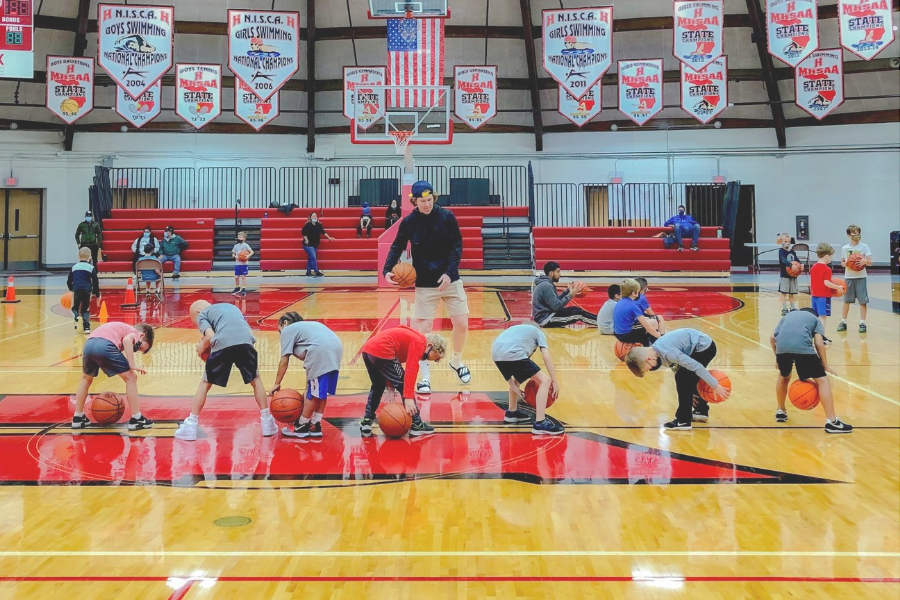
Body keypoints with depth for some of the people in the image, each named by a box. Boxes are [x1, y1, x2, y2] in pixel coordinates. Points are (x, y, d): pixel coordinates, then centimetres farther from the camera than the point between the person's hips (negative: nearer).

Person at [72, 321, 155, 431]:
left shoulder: (120, 328, 39)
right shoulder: (135, 332, 18)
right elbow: (127, 340, -8)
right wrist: (132, 365, -7)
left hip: (88, 344, 7)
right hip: (106, 346, -7)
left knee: (86, 379, 33)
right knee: (131, 378, 9)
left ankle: (78, 418, 36)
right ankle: (136, 419, 10)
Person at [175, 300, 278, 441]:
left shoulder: (202, 314, 23)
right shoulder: (231, 306, 38)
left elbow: (210, 336, 4)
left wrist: (202, 348, 23)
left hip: (222, 344, -3)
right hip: (245, 341, 3)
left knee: (205, 383, 16)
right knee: (255, 380, 23)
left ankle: (191, 425, 18)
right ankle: (266, 421, 21)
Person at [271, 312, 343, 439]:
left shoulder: (288, 330, 16)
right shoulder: (309, 325, 37)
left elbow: (284, 360, 8)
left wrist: (277, 383, 15)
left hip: (320, 350, -8)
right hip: (336, 347, 8)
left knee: (313, 393, 3)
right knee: (321, 391, 17)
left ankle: (302, 427, 14)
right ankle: (315, 426, 21)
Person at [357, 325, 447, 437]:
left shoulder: (412, 338, 25)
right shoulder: (419, 342, -3)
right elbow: (411, 370, -16)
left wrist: (390, 386, 13)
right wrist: (408, 398, -21)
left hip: (367, 349, 10)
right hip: (381, 352, -10)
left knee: (378, 386, 28)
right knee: (404, 386, 2)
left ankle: (366, 422, 25)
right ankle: (416, 425, 7)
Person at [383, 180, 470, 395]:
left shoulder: (446, 216, -7)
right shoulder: (408, 222, -6)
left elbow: (457, 246, -5)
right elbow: (397, 247, -1)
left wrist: (449, 272, -15)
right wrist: (387, 269, -18)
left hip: (450, 279, 1)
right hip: (425, 284, -1)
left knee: (462, 324, 3)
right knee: (423, 329, -5)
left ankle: (456, 361, 31)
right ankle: (425, 377, 8)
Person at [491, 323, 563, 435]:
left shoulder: (516, 329, 40)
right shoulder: (538, 332, 27)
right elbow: (547, 356, 9)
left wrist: (513, 386, 30)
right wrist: (555, 381, 9)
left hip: (495, 354, 7)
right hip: (513, 353, -7)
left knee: (517, 378, 36)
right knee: (544, 380, 1)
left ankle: (512, 412, 44)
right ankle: (540, 423, -7)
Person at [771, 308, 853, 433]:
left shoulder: (787, 316, 38)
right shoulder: (815, 319, 30)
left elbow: (772, 338, 24)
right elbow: (818, 343, 11)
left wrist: (778, 359, 34)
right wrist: (825, 366, 15)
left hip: (781, 346, 4)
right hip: (802, 347, -4)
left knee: (783, 376, 32)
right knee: (823, 380, 5)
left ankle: (780, 412, 41)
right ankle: (831, 421, -3)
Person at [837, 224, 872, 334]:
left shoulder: (864, 247, -2)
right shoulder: (845, 248, 4)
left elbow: (870, 263, -4)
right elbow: (842, 263, 12)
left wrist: (864, 261, -25)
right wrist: (846, 264, -10)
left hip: (861, 277, -2)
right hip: (848, 277, 2)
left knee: (863, 301, -3)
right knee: (846, 300, 8)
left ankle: (862, 323, 4)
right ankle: (843, 322, 17)